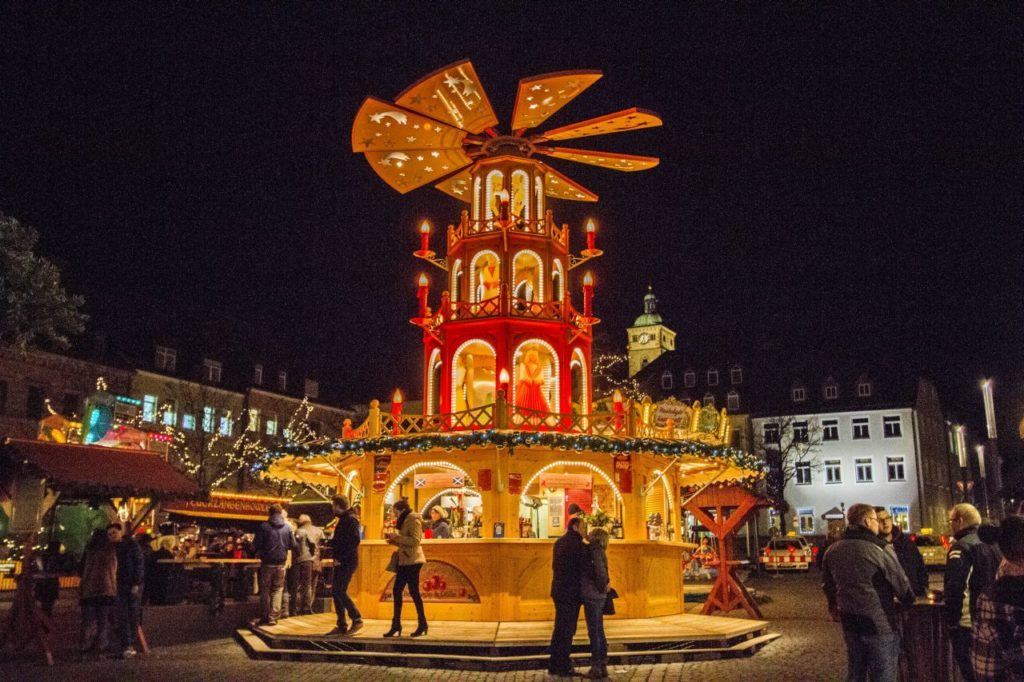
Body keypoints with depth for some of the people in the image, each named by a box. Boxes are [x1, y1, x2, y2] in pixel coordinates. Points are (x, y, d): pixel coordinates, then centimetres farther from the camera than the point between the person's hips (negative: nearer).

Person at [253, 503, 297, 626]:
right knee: (277, 590, 10)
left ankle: (264, 617, 10)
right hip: (281, 563, 1)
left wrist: (259, 553, 13)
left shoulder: (263, 526, -7)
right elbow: (293, 545, 2)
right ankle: (273, 617, 3)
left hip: (267, 563, -1)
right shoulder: (287, 527, -1)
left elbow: (256, 544, -8)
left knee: (265, 590, 9)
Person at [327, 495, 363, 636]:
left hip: (347, 563, -10)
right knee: (335, 592, 9)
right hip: (341, 563, 10)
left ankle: (356, 619, -4)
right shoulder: (343, 519, 19)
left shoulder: (350, 519, -13)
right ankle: (341, 626, 13)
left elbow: (354, 541, -22)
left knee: (340, 591, -13)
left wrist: (340, 558, -22)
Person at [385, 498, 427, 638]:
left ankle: (422, 624, 6)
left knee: (413, 591, -4)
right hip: (404, 561, 9)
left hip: (412, 561, -9)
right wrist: (395, 541, 8)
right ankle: (396, 625, 11)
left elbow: (415, 541, -21)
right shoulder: (405, 520, 18)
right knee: (397, 591, 6)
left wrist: (398, 537, -19)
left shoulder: (413, 520, -11)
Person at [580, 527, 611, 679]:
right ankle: (603, 666, 18)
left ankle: (596, 667, -1)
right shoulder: (599, 552, 13)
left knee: (594, 632, -4)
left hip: (592, 596, -9)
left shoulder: (595, 551, -12)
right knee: (599, 631, 12)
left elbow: (600, 571, -22)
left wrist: (602, 587, -9)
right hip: (598, 596, 9)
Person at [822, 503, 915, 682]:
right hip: (879, 624, -6)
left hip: (849, 622, 6)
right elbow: (901, 585, -7)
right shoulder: (878, 550, -15)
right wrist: (909, 600, 14)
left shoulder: (832, 551, 3)